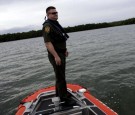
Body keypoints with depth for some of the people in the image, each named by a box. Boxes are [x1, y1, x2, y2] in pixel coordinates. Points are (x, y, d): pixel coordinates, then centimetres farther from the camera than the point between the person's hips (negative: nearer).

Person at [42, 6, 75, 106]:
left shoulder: (56, 23, 13)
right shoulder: (47, 26, -18)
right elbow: (48, 43, -27)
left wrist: (65, 49, 23)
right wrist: (56, 56, -31)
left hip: (61, 53, 10)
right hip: (56, 55, -10)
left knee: (60, 75, 20)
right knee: (60, 77, -4)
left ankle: (59, 93, 37)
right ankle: (64, 98, 7)